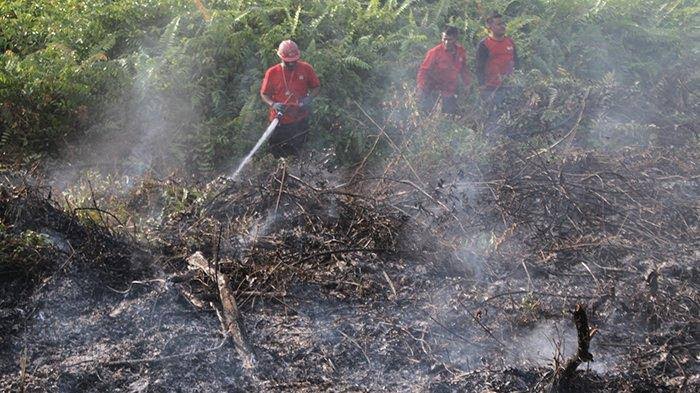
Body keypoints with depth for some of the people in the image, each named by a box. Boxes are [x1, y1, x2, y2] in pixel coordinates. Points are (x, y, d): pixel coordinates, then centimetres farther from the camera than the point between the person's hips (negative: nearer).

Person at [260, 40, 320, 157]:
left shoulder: (306, 69, -7)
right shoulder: (272, 73, -9)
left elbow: (316, 87, 6)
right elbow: (264, 94, 1)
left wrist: (308, 99, -15)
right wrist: (273, 104, -20)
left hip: (300, 121, 1)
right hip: (279, 122, -1)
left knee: (296, 154, 15)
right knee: (277, 156, 7)